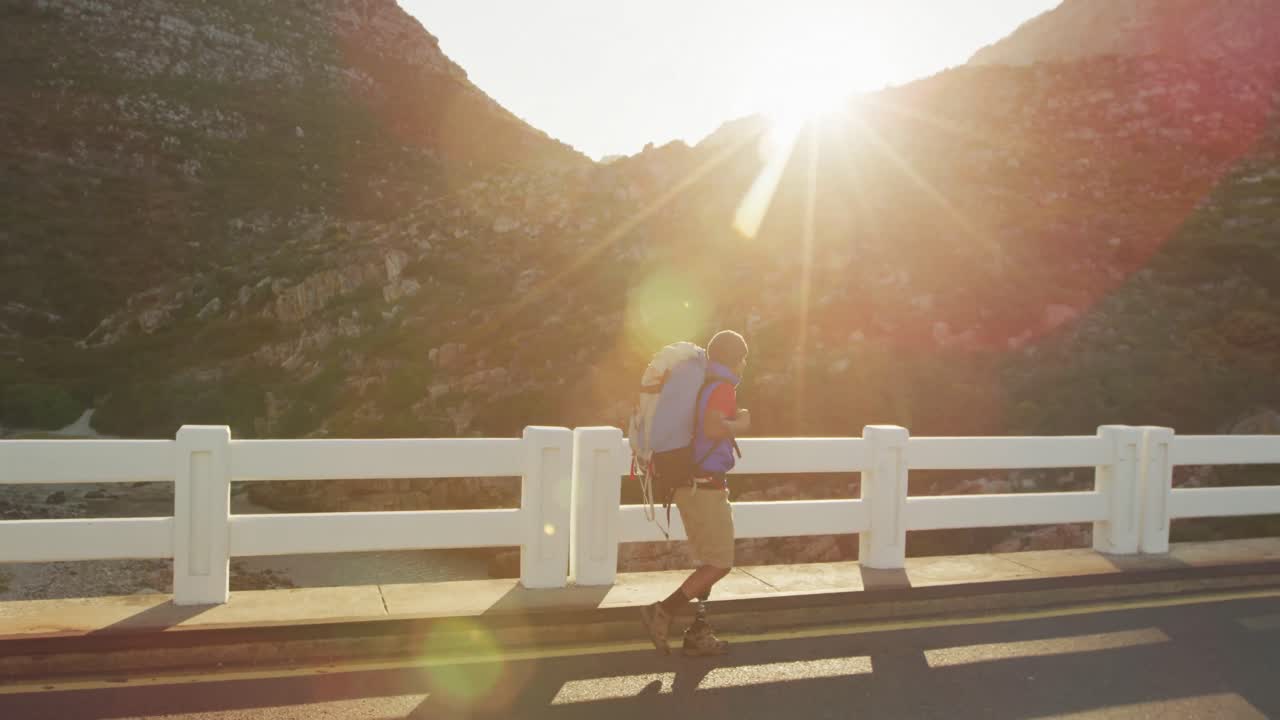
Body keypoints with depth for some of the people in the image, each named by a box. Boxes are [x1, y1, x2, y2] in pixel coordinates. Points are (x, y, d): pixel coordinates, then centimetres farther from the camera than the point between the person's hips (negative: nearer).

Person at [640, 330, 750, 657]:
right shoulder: (723, 387, -12)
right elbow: (713, 428, -29)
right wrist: (740, 424, -12)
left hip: (688, 483, 9)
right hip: (706, 486, -9)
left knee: (710, 561, 16)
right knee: (719, 564, -3)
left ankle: (699, 634, 16)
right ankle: (662, 613, -6)